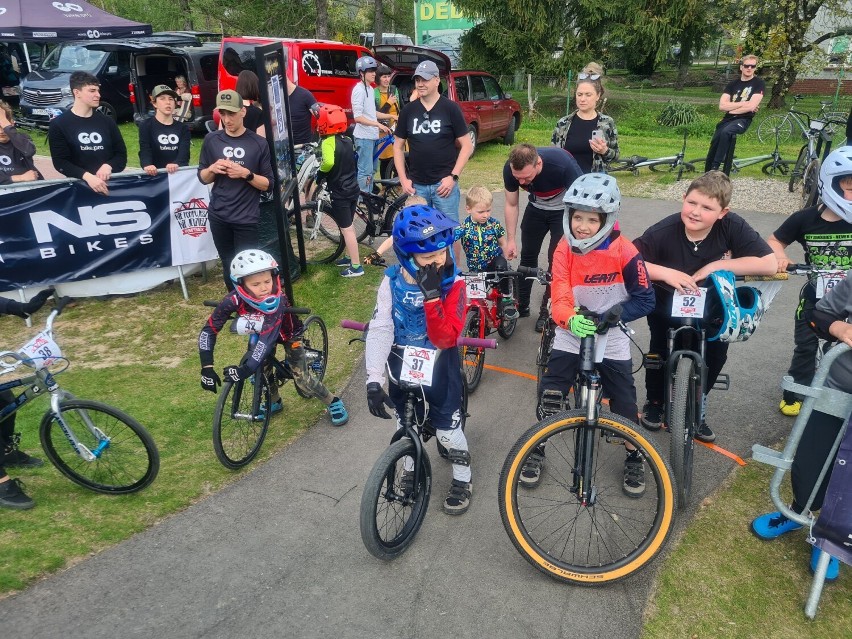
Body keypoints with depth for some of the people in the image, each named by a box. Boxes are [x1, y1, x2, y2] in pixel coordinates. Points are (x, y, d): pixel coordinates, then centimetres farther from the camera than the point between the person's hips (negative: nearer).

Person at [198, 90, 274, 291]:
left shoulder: (258, 143, -4)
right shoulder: (211, 140, 4)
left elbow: (268, 184, -2)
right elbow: (202, 177, 11)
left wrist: (246, 174, -18)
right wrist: (213, 169, -10)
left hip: (246, 219, -3)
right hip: (218, 216, 3)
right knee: (228, 267, 12)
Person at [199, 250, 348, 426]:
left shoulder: (277, 300, -43)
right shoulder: (234, 300, -34)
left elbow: (267, 338, -48)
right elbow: (208, 331, -29)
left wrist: (246, 369, -55)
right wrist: (207, 368, -35)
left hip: (286, 333, -4)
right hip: (261, 333, 4)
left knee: (302, 378, -9)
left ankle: (334, 403, 13)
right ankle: (274, 402, 33)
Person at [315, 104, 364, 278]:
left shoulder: (328, 142, -19)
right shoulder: (347, 140, 6)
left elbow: (329, 161, -38)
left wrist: (321, 173, -20)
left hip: (340, 193, -8)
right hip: (353, 189, 8)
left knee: (346, 229, -1)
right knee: (349, 225, 20)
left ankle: (356, 266, 3)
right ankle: (350, 257, 33)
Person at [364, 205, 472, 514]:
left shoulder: (453, 285, -19)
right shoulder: (393, 281, -14)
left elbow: (446, 338, -28)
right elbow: (379, 329, -17)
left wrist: (431, 295, -38)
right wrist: (373, 379, -23)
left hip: (438, 364, -2)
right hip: (401, 364, 2)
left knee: (447, 427, 5)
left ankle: (462, 480, 32)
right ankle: (410, 472, 45)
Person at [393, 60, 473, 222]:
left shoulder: (450, 108, -1)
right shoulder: (408, 110, 7)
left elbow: (467, 145, -2)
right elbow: (398, 146, 12)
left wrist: (453, 176, -10)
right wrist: (403, 179, 2)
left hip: (444, 184, -3)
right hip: (415, 185, 3)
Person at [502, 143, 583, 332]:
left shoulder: (562, 164, -40)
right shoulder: (510, 169, -27)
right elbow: (511, 205, -9)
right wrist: (510, 240, -8)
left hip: (563, 210, -3)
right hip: (537, 208, 4)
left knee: (556, 259, -7)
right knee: (527, 255, 6)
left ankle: (547, 311, 8)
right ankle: (521, 306, 20)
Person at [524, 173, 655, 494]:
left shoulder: (623, 251, -19)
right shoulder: (564, 249, -12)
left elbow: (645, 299, -17)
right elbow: (559, 297, -20)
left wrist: (614, 314, -33)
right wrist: (571, 320, -41)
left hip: (612, 340, -1)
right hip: (570, 336, 2)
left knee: (624, 403, 5)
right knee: (549, 396, -1)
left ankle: (635, 458, 31)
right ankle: (537, 450, 21)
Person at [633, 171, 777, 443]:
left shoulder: (732, 227, -24)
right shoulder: (663, 232, -29)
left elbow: (770, 263, -26)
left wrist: (715, 266, -31)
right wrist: (665, 272, -44)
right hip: (667, 305, -2)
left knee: (716, 355, -4)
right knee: (661, 351, -8)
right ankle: (654, 402, 22)